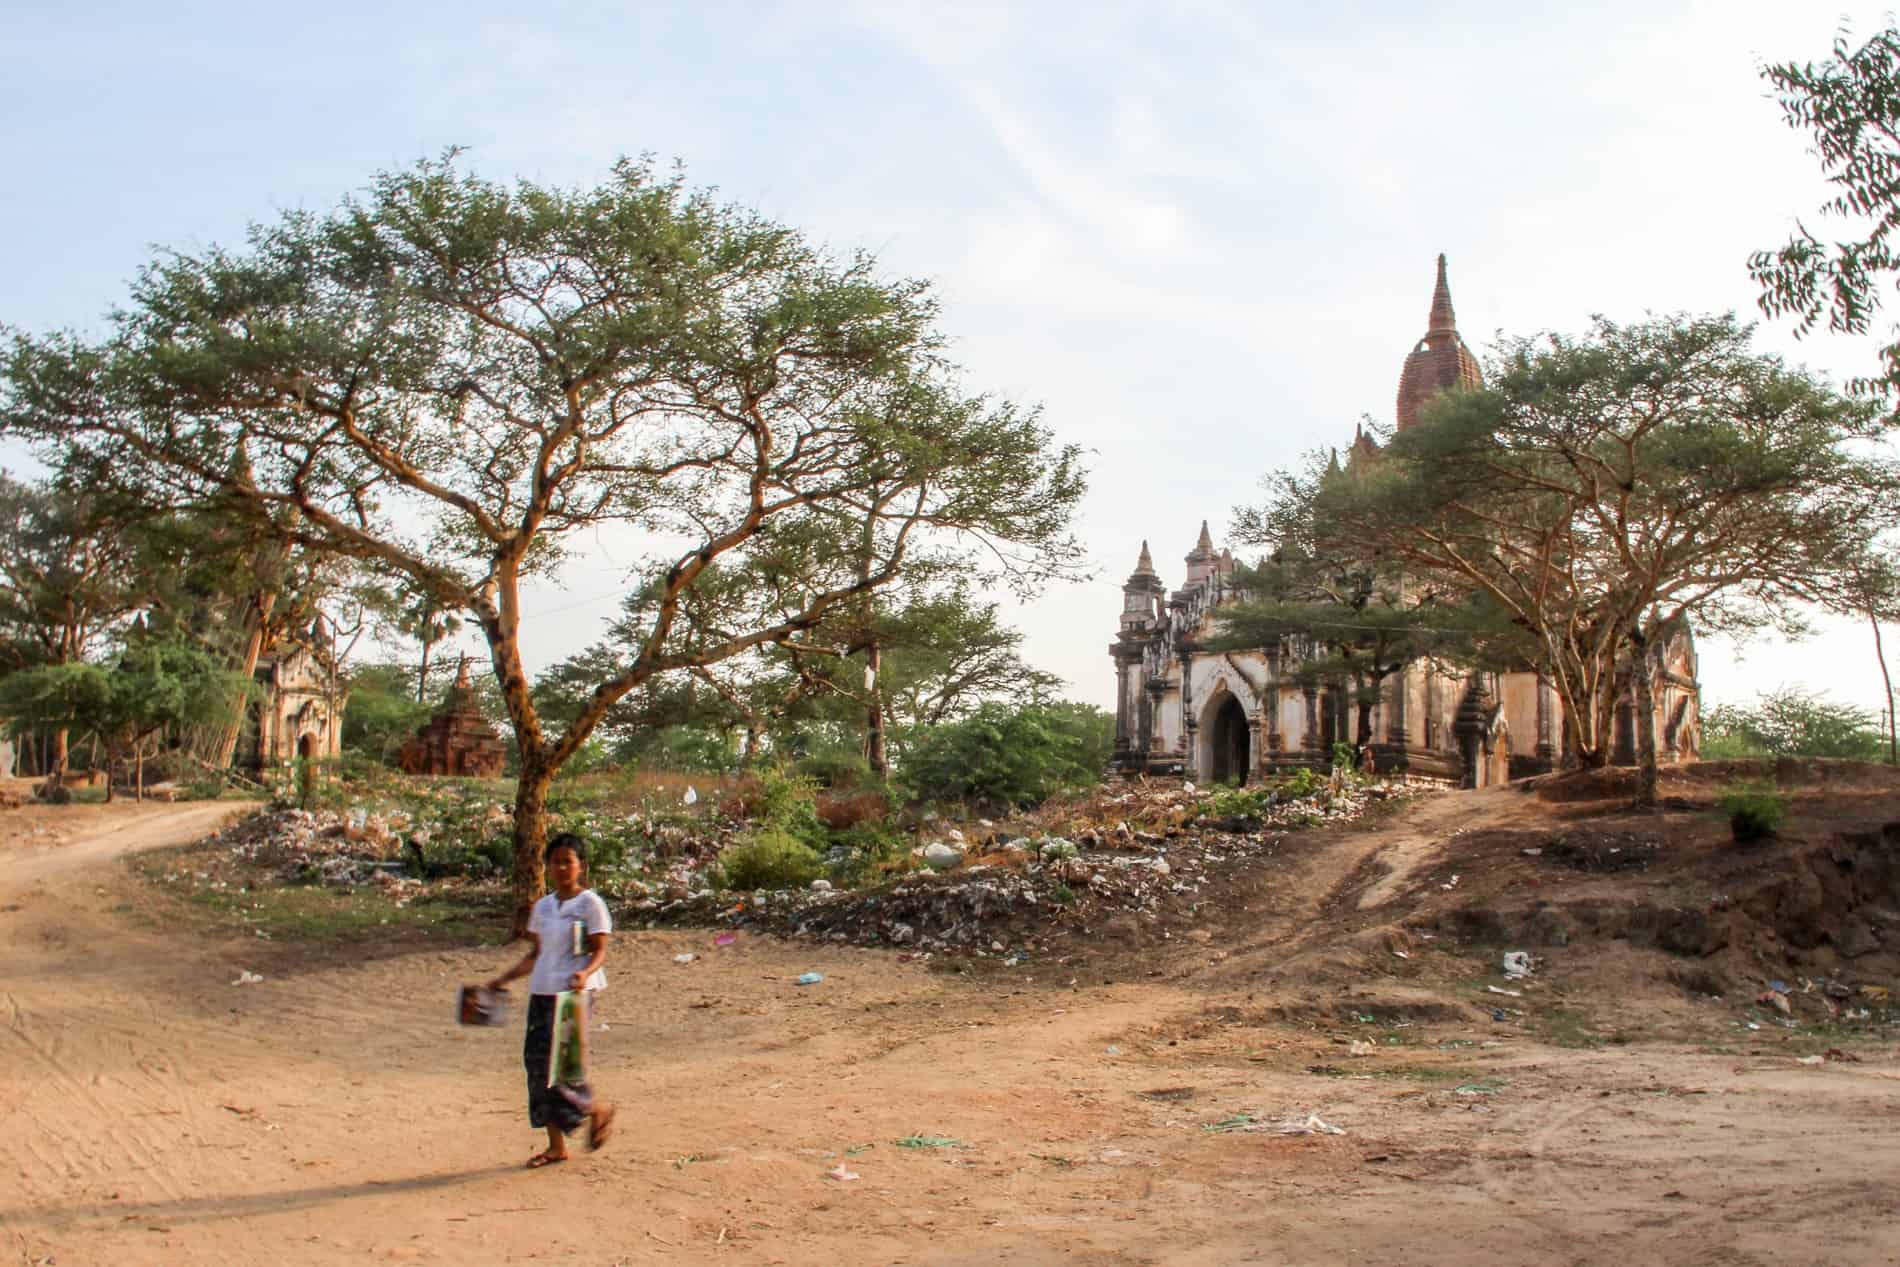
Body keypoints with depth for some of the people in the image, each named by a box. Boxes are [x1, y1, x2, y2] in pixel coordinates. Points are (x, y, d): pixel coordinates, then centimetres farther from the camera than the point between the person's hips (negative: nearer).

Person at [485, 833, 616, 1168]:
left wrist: (585, 973, -27)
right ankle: (556, 1145, 12)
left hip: (573, 993, -7)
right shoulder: (542, 907, 15)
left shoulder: (590, 904, -5)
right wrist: (505, 979, 17)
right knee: (536, 1059, 3)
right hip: (542, 991, 7)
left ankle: (598, 1109, 13)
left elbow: (600, 951, -8)